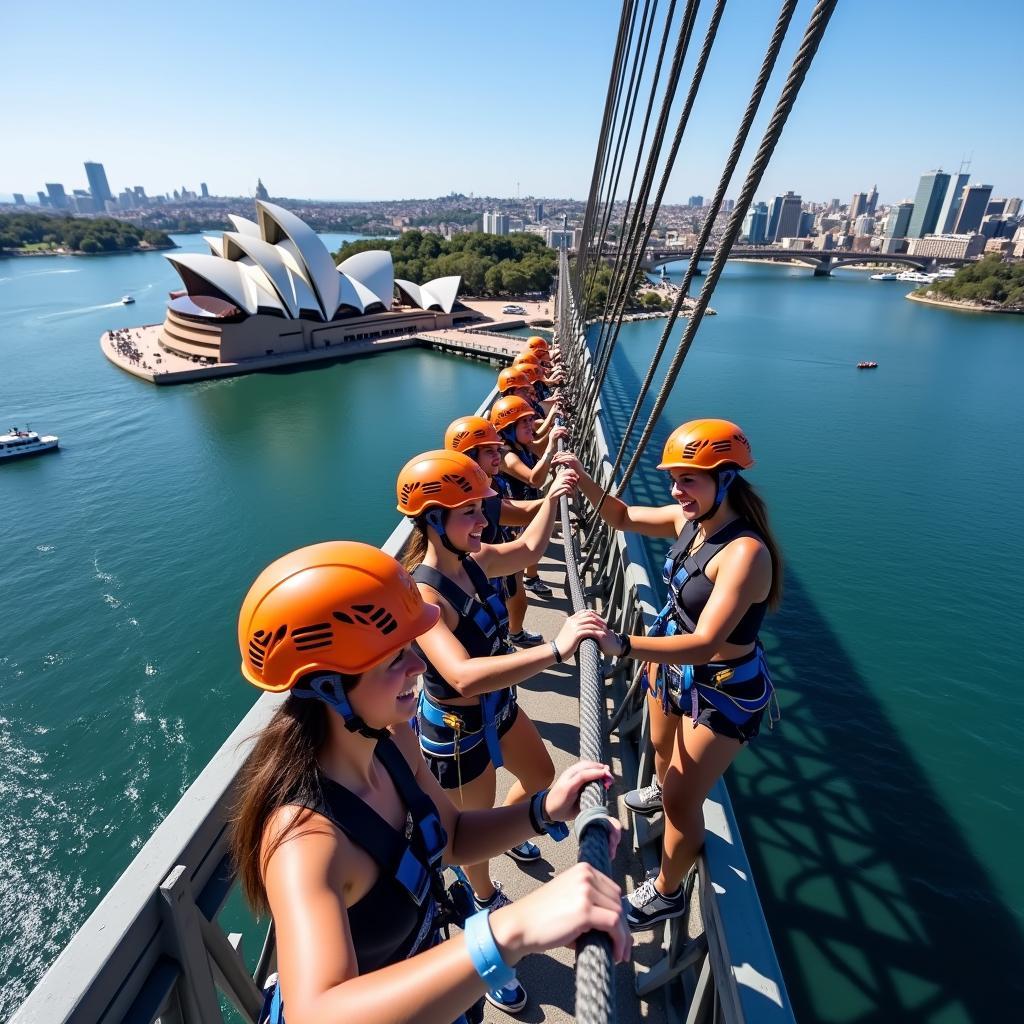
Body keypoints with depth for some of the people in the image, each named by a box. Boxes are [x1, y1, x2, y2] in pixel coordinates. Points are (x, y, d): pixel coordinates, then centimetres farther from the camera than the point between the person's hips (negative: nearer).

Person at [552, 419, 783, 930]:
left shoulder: (745, 552, -33)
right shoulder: (689, 518, -10)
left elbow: (705, 641, -39)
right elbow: (623, 517, 6)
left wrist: (623, 645, -49)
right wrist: (586, 481, -10)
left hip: (723, 691, -7)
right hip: (674, 663, 8)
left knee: (682, 803, 8)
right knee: (661, 746, 34)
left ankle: (665, 893, 37)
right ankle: (659, 789, 69)